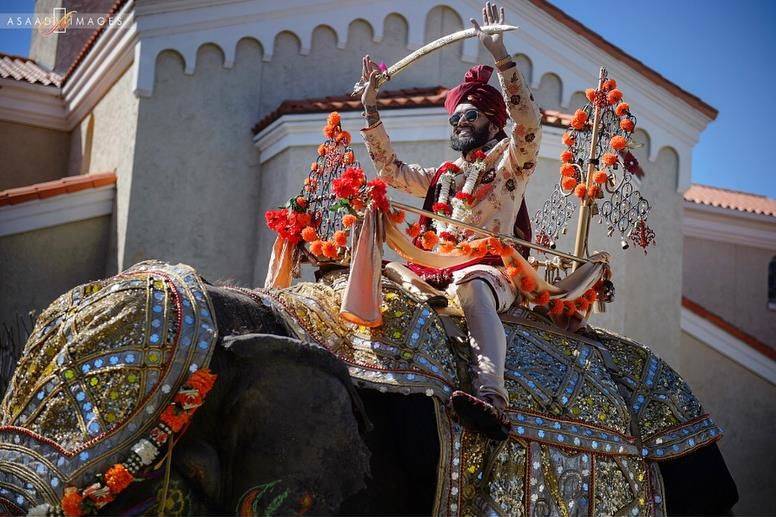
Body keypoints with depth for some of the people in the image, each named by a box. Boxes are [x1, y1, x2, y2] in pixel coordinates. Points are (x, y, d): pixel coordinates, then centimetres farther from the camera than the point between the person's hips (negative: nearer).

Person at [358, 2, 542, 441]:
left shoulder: (510, 166, 12)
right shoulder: (440, 176, 30)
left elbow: (528, 121, -6)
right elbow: (390, 168, 29)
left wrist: (500, 55, -12)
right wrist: (371, 110, 23)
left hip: (490, 268, -7)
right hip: (435, 270, 7)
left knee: (472, 287, -42)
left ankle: (492, 396, -60)